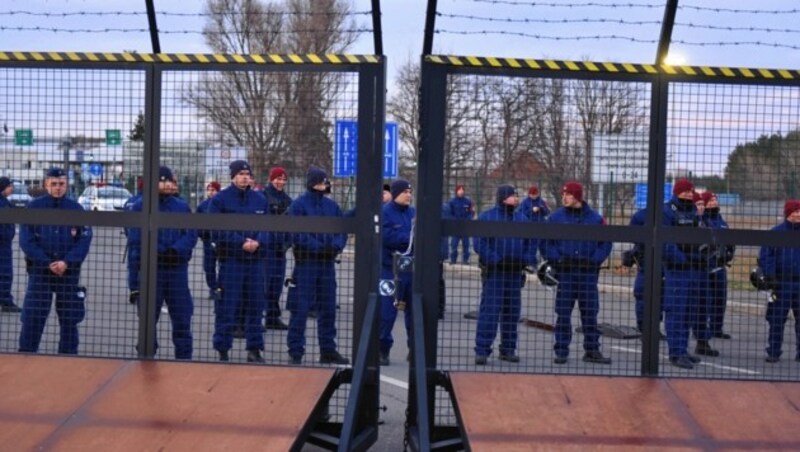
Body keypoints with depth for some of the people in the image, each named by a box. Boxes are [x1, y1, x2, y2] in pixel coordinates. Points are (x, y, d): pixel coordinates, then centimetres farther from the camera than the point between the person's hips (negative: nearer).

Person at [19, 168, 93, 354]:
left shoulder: (76, 208, 3)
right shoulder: (34, 207, -1)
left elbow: (84, 240, -1)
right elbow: (26, 240, -4)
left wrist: (66, 263, -14)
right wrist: (48, 263, -13)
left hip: (69, 272, 1)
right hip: (39, 270, -1)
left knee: (69, 318, 7)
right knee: (32, 317, -2)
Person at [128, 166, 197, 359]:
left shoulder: (182, 206, 10)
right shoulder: (139, 207, 2)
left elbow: (191, 235, 3)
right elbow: (135, 242, -2)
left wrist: (175, 250, -14)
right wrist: (138, 269, -10)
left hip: (178, 269, 2)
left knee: (182, 317, 2)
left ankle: (184, 358, 8)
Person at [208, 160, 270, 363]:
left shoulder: (260, 200, 11)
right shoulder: (220, 199, -2)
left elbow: (267, 228, 9)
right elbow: (217, 231, -8)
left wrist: (258, 242, -12)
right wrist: (241, 242, -16)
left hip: (256, 260, 4)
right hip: (230, 260, -4)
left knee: (255, 306, 9)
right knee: (226, 308, -2)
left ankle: (254, 349, 18)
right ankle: (223, 350, 6)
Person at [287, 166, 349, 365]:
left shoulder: (332, 206, 11)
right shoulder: (298, 205, -5)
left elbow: (342, 230, 11)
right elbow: (297, 235, -12)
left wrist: (336, 245, -9)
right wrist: (319, 247, -19)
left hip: (328, 263, 6)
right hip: (306, 261, -5)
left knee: (328, 308, 11)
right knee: (300, 308, -4)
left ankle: (328, 350, 20)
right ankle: (295, 352, 2)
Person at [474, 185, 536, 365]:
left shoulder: (522, 219, 13)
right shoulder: (487, 217, -4)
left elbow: (531, 241, 18)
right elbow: (479, 242, -11)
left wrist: (528, 258, 3)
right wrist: (493, 259, -19)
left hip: (515, 272, 6)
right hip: (494, 271, -6)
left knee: (512, 312, 9)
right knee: (489, 311, -9)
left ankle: (508, 349, 19)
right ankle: (482, 350, -5)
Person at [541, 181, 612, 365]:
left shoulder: (595, 218, 4)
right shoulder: (556, 217, 3)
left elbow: (605, 243, 8)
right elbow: (545, 242, 4)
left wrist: (595, 260, -5)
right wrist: (556, 259, -8)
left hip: (588, 273, 1)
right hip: (565, 272, -1)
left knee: (590, 312, 6)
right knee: (563, 314, 2)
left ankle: (592, 350, 15)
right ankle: (561, 351, 8)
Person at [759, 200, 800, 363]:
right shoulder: (775, 233, 0)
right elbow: (765, 256, -2)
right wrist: (770, 276, -11)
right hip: (782, 283, -2)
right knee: (777, 320, 2)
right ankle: (773, 352, 9)